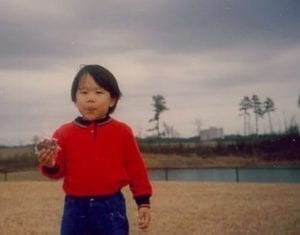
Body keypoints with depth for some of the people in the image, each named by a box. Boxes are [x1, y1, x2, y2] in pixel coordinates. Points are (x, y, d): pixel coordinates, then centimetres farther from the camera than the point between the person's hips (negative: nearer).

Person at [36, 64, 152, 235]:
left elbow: (136, 169, 3)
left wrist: (143, 202, 3)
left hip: (111, 206, -1)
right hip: (75, 208, 2)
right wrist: (50, 165, -20)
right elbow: (59, 170, 3)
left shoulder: (123, 132, -2)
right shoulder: (64, 133, 0)